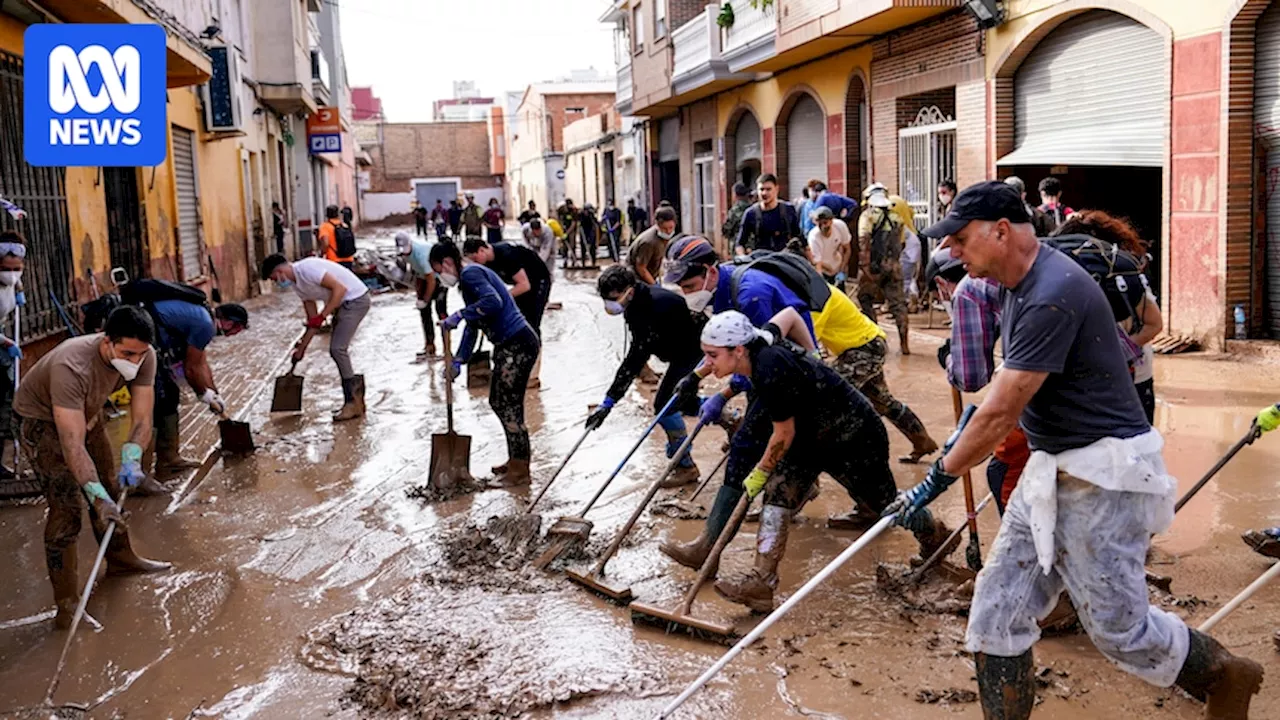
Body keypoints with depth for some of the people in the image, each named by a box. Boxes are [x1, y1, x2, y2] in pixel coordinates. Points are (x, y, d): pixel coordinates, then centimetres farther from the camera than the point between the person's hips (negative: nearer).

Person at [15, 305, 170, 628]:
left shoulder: (143, 357, -25)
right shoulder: (71, 367, -43)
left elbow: (142, 418, -22)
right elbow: (72, 443, -43)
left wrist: (131, 458, -39)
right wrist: (97, 495, -48)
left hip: (87, 412, 7)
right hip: (40, 420, -6)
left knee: (110, 487, 17)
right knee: (67, 508, -13)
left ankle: (121, 557, 40)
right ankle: (66, 602, -6)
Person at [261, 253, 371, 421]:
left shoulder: (307, 268, -19)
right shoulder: (298, 284, 11)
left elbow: (339, 288, -24)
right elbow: (313, 320, 16)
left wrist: (322, 316, -22)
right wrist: (301, 348, 17)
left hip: (356, 299, -10)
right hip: (344, 304, 10)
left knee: (337, 349, -12)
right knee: (337, 350, 10)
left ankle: (353, 403, -5)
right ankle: (354, 401, 17)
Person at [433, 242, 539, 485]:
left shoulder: (470, 273, -11)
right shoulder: (469, 277, 20)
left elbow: (493, 301, -30)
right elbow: (473, 326, 24)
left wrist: (459, 315, -21)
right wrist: (458, 361, 19)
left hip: (517, 346, -11)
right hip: (509, 346, 11)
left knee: (508, 406, -3)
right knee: (498, 402, 18)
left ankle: (520, 471, 6)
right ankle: (516, 460, 29)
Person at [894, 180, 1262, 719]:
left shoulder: (1054, 295, -24)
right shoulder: (1022, 286, 7)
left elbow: (1000, 415, -23)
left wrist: (935, 482, -16)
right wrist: (978, 417, 22)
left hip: (1105, 476, -9)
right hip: (1050, 470, 9)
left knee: (1119, 628, 5)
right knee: (997, 613, 6)